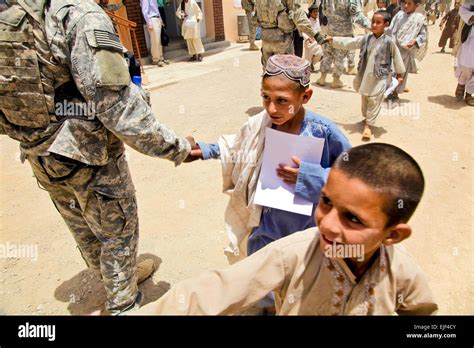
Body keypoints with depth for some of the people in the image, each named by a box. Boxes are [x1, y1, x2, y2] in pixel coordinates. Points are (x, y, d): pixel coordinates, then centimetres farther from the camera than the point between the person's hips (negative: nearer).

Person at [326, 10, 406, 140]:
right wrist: (332, 40, -3)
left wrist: (399, 73, 7)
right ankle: (366, 118, 38)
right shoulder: (365, 39, 0)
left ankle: (368, 125, 4)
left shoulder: (389, 42, -9)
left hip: (379, 78, -4)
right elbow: (348, 43, 2)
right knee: (365, 100, 17)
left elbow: (397, 57, 1)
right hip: (365, 76, 4)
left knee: (374, 102, -1)